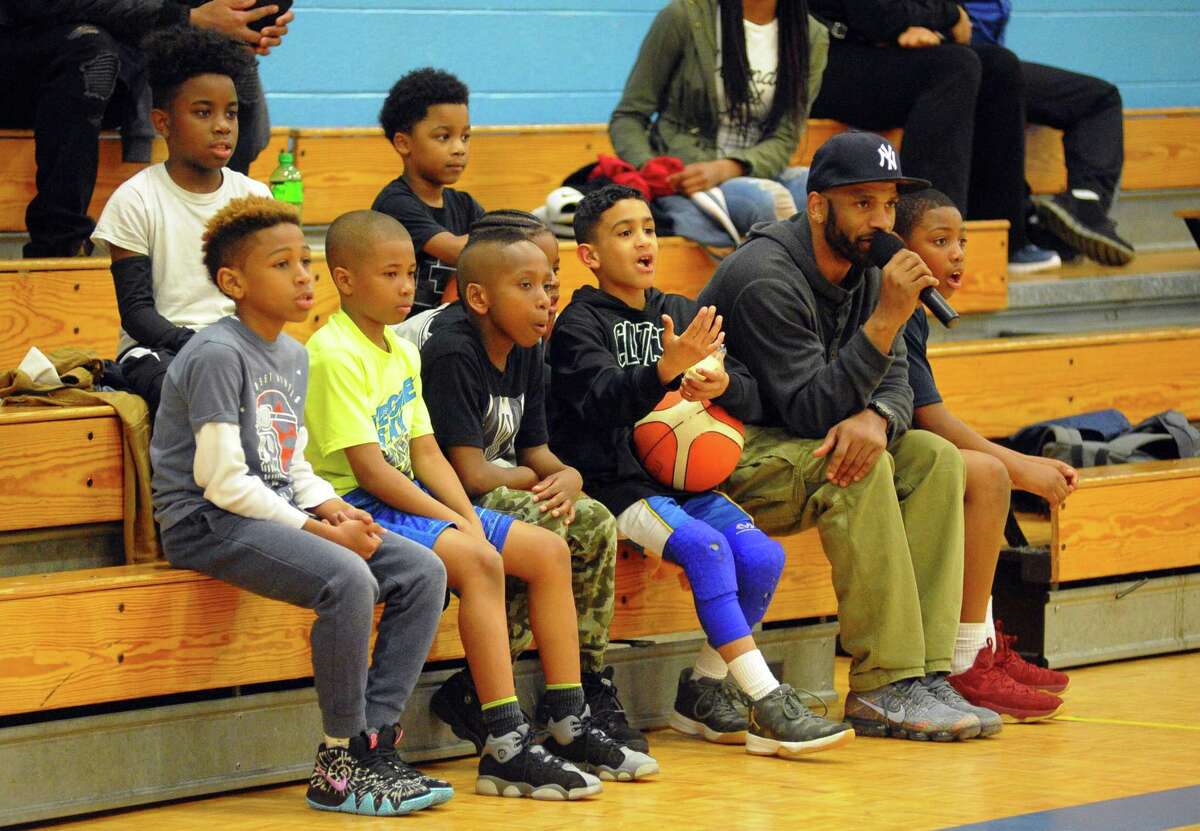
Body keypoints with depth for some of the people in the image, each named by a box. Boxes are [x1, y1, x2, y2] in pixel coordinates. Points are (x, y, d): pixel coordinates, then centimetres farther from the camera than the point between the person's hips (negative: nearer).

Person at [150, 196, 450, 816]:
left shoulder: (293, 355, 15)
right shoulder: (216, 356, -14)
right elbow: (222, 480, -19)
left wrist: (330, 507, -2)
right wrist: (314, 530, -18)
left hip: (277, 514, 9)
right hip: (208, 524, -9)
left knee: (422, 573, -4)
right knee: (348, 579, -32)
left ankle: (375, 743, -5)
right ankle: (341, 762, -18)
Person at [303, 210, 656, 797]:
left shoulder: (403, 352, 15)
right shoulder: (334, 354, -14)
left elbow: (425, 453, 12)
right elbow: (369, 468, -19)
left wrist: (469, 518, -5)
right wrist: (454, 524, -18)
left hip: (411, 500, 10)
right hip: (358, 507, -10)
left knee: (549, 551, 2)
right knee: (478, 560, -32)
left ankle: (570, 727, 5)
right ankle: (505, 746, -34)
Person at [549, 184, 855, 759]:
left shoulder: (681, 314, 17)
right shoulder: (580, 323, 0)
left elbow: (750, 400, 11)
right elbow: (605, 398, -20)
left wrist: (723, 384, -14)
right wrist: (666, 369, -38)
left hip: (682, 479, 6)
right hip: (615, 488, -6)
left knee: (762, 556, -19)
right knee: (706, 547, -30)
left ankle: (702, 691, -2)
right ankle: (768, 704, -32)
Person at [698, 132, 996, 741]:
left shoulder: (864, 271, 5)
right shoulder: (766, 278, -22)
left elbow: (895, 381, 1)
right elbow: (813, 411, -27)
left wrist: (875, 418, -24)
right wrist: (885, 319, -34)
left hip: (796, 444, 9)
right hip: (727, 454, -9)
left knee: (936, 460, -8)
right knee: (860, 470, -30)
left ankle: (926, 674, -17)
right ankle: (885, 688, -28)